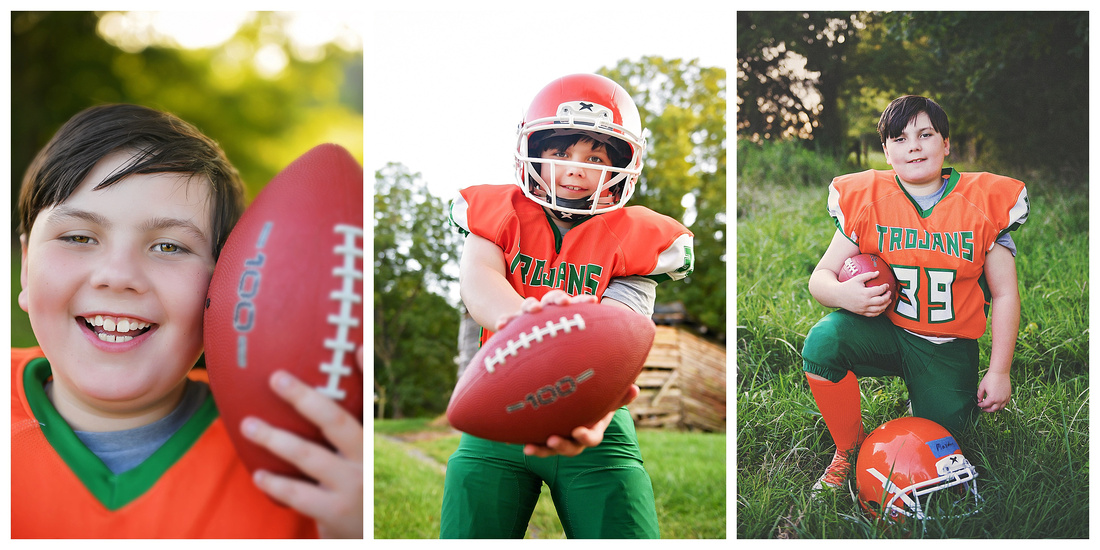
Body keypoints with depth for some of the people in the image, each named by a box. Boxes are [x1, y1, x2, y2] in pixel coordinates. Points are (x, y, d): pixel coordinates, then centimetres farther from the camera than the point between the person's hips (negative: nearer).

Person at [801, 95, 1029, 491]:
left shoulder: (984, 202, -6)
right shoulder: (865, 200, -5)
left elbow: (1005, 295, -1)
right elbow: (820, 276, -3)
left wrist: (998, 372, -4)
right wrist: (843, 294, -28)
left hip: (948, 347, 1)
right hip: (883, 329, 0)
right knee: (823, 341, -32)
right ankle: (850, 449, -7)